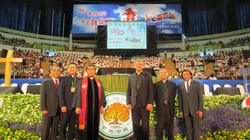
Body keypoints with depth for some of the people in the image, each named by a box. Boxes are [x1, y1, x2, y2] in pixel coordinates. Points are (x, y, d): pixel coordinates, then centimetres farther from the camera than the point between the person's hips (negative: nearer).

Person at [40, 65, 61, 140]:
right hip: (48, 110, -2)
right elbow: (42, 97, -3)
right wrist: (43, 109, -11)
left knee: (54, 129, 11)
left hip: (58, 110, 2)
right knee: (45, 129, 6)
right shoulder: (45, 83, 2)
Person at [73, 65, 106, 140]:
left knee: (95, 125, 8)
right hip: (85, 107, -3)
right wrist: (78, 106, -8)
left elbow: (102, 94, 9)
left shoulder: (98, 82, 9)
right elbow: (78, 94, -2)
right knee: (86, 126, 1)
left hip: (96, 107, 3)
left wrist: (102, 105, 2)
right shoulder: (82, 81, 0)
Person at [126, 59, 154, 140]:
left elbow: (151, 90, -2)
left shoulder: (148, 76, 5)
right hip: (134, 103, 2)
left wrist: (150, 103, -11)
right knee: (135, 124, 8)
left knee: (145, 124, 5)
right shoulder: (131, 77, 13)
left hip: (144, 103, -2)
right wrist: (128, 103, -1)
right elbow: (128, 91, 9)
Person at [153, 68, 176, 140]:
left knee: (170, 128, 12)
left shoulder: (173, 84, 9)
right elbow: (155, 97, 3)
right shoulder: (156, 85, 4)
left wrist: (168, 102, 0)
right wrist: (159, 104, -1)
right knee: (159, 128, 2)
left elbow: (173, 96, 7)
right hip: (160, 109, -1)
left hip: (170, 108, 2)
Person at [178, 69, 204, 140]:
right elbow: (180, 99, 7)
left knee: (196, 128, 3)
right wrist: (181, 110, 2)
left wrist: (201, 110, -9)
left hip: (195, 109, -1)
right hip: (186, 111, 2)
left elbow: (200, 97, -2)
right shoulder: (180, 85, 6)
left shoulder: (197, 84, 2)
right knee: (188, 129, 8)